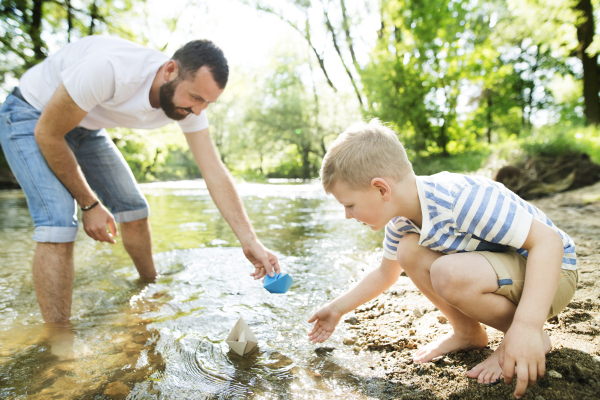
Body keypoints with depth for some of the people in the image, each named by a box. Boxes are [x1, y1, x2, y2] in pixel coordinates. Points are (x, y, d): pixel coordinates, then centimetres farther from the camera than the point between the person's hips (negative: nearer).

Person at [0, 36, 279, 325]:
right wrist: (89, 203, -21)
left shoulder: (189, 102, -20)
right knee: (58, 226, -21)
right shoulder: (108, 68, -40)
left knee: (134, 209, 4)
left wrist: (250, 241, -28)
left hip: (85, 127, 6)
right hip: (32, 118, -6)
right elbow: (47, 134, -26)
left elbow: (215, 173, -21)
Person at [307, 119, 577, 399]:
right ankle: (467, 331, 5)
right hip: (496, 266, 7)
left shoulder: (460, 198, -33)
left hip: (550, 271, -7)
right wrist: (338, 309, 10)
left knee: (450, 274, -33)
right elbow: (385, 274, 11)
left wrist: (527, 325, -43)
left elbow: (548, 240, -32)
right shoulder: (399, 222, -5)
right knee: (409, 250, -10)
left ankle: (529, 340, -7)